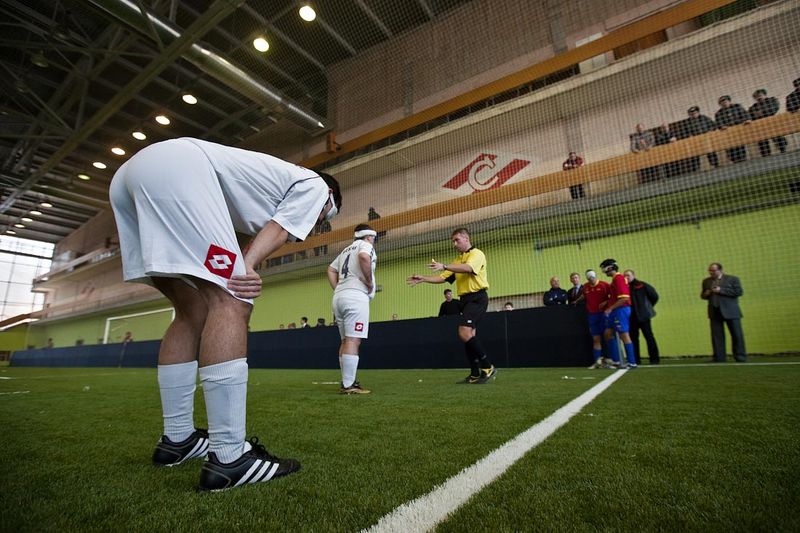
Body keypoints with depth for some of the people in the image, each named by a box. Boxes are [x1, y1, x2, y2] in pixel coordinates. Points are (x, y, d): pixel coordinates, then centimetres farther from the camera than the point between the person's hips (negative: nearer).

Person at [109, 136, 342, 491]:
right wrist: (247, 267, -17)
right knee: (229, 303, -15)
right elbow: (277, 232, -6)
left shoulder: (276, 178, 32)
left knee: (194, 312, 9)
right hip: (176, 167, -10)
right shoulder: (314, 185, 13)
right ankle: (229, 458, -16)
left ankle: (176, 440, 15)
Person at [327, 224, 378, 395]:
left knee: (346, 341, 11)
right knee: (353, 340, -11)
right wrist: (369, 281, -11)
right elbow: (364, 257, -20)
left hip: (339, 297, 9)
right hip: (356, 296, -8)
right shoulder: (365, 245, 4)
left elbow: (331, 270, 23)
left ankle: (347, 382, 15)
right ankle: (348, 385, -14)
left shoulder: (346, 250, 27)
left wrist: (338, 290, 17)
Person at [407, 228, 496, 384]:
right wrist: (422, 279, 3)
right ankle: (475, 374, 14)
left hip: (477, 298, -9)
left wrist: (444, 266, -37)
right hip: (466, 299, 9)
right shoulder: (457, 261, 20)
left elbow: (468, 268, -27)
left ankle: (488, 368, -9)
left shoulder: (477, 254, -5)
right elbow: (442, 278, 16)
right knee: (468, 336, 7)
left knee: (465, 333, -21)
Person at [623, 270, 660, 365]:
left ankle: (654, 358, 12)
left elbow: (654, 296, 5)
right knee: (633, 338, 7)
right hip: (631, 317, 3)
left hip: (643, 316, -3)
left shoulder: (642, 285, -3)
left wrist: (647, 307, 8)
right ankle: (636, 359, 15)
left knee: (649, 337, 3)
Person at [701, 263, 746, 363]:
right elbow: (703, 295, 18)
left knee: (737, 334, 2)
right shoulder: (706, 281, 12)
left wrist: (721, 290, -15)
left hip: (730, 311, -3)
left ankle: (740, 356, 13)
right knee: (716, 335, 1)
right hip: (714, 312, 3)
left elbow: (739, 292, -8)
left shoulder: (732, 279, 2)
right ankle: (719, 357, 6)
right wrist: (706, 294, -5)